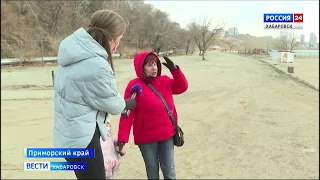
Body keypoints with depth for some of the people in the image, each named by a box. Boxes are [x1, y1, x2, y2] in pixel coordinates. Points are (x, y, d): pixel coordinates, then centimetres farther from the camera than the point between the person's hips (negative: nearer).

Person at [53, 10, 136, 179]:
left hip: (68, 132, 9)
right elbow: (113, 105, -12)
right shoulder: (97, 66, -28)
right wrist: (129, 103, 9)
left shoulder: (75, 48, 0)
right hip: (81, 137, -9)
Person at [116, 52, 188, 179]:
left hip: (167, 135, 4)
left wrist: (174, 69, -10)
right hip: (146, 138, -4)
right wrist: (122, 138, -22)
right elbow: (128, 114, -16)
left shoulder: (164, 81, 5)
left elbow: (182, 87, 4)